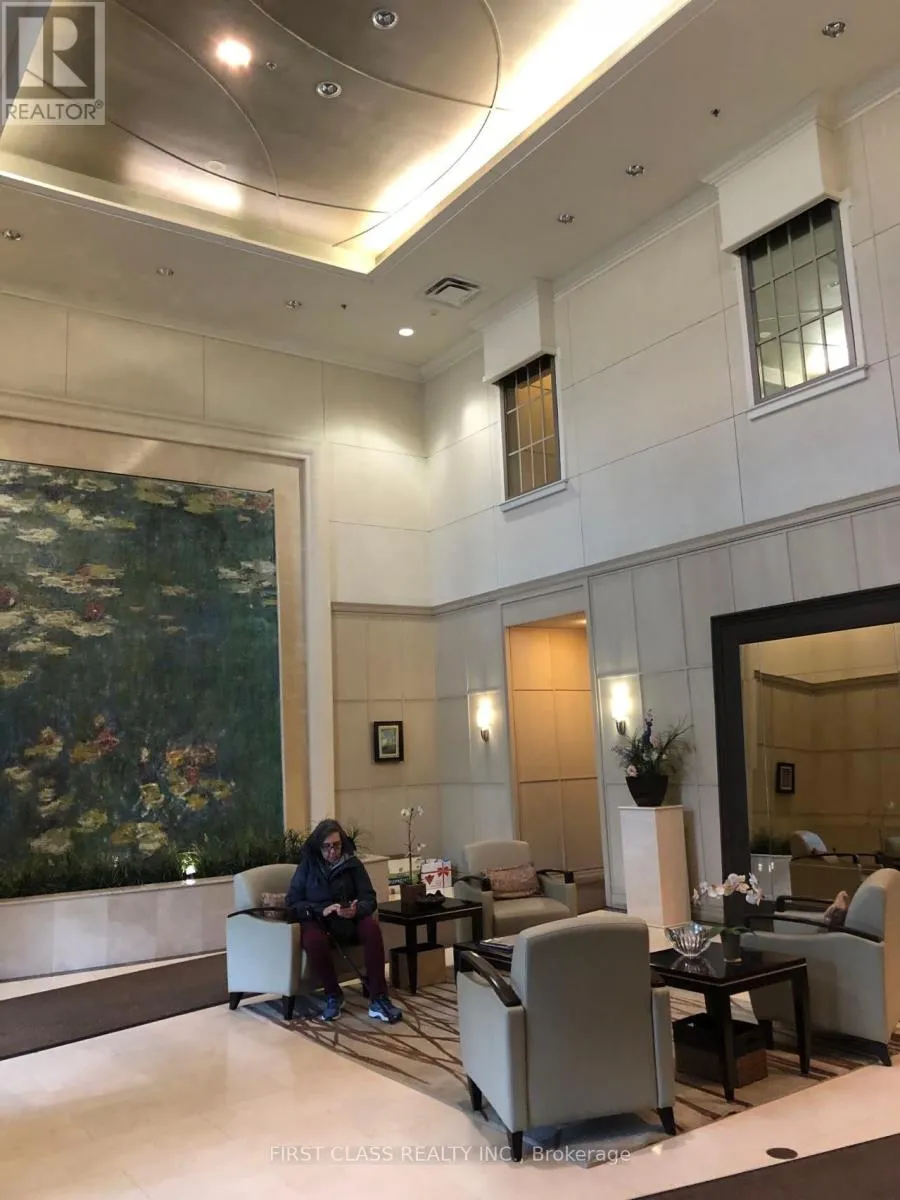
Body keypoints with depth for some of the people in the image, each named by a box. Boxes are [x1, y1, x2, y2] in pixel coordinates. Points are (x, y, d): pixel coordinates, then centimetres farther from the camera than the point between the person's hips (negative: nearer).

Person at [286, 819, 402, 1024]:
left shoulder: (352, 864, 3)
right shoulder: (307, 865, 1)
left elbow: (370, 899, -2)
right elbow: (293, 902, -3)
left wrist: (356, 910, -26)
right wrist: (321, 910, -21)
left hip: (349, 921, 1)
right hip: (317, 920, -1)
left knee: (372, 928, -32)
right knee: (313, 940, -37)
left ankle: (378, 999, -27)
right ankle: (333, 995, -13)